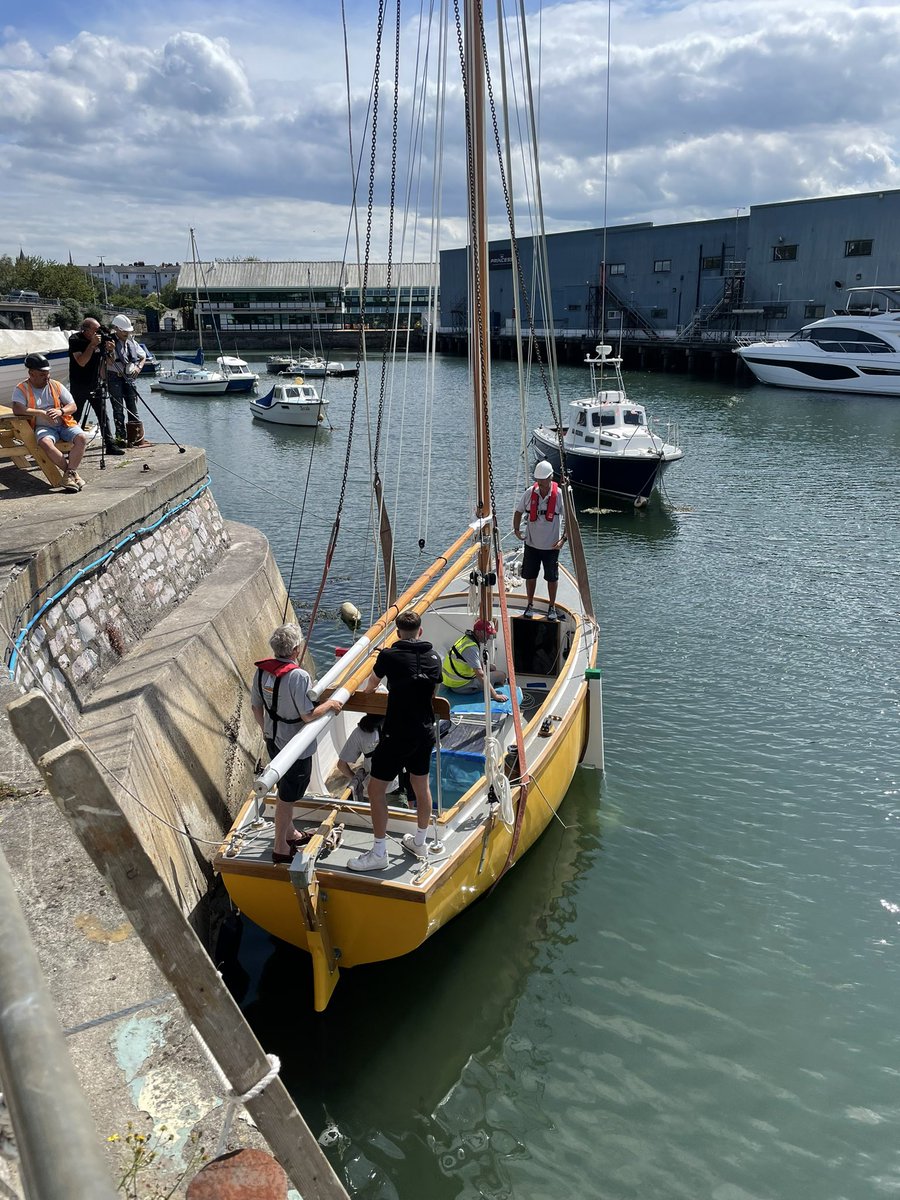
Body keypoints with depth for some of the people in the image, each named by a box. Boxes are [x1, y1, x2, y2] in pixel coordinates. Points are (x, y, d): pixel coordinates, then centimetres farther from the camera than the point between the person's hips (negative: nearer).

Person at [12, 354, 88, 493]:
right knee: (45, 443, -36)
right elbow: (17, 409, -16)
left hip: (64, 424, 3)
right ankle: (73, 472, -22)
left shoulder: (56, 385, 10)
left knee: (81, 438, -27)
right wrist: (41, 413, -21)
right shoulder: (22, 389, 1)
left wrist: (60, 411, -14)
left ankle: (70, 473, -24)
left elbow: (73, 406, 8)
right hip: (43, 427, -3)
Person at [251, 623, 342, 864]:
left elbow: (256, 706, 6)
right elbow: (309, 715, -26)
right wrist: (330, 704, -9)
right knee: (287, 797, 7)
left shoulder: (261, 670, -5)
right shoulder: (298, 676, -28)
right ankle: (280, 848, 20)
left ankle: (289, 834, 43)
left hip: (273, 740, 8)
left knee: (286, 790, 25)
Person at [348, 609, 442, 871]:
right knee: (422, 786, 20)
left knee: (376, 788, 5)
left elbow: (370, 685, 8)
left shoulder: (389, 656, -12)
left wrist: (366, 689, 32)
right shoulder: (434, 657, 2)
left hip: (397, 736, -6)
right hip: (425, 733, 6)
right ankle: (420, 842, 37)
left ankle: (379, 853, 10)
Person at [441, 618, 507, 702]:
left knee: (493, 668, 22)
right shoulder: (471, 647, -27)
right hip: (461, 686, -10)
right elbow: (480, 675, -31)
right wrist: (495, 695, -30)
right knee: (501, 675, -5)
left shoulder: (466, 638, 4)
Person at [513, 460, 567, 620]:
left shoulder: (559, 495, -11)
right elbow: (518, 511, 10)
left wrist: (563, 539, -16)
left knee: (552, 578, 7)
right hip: (531, 544, 2)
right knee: (530, 576, 10)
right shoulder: (530, 493, -4)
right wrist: (516, 529, -5)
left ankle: (552, 608, 22)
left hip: (551, 546, -2)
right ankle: (530, 605, 26)